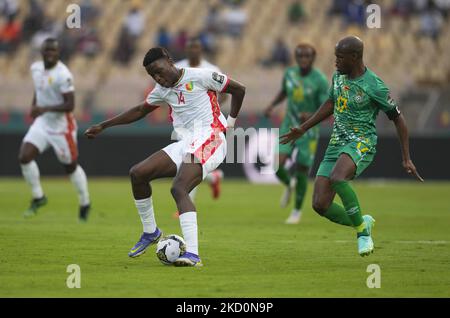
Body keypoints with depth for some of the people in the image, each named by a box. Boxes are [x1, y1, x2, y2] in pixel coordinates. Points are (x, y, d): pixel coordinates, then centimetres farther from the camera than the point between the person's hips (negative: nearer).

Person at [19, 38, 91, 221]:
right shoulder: (36, 68, 2)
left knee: (71, 166, 8)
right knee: (24, 157, -10)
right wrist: (34, 108, 9)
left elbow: (70, 105, -24)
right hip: (42, 123, 6)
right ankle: (38, 197, 8)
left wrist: (45, 109, -31)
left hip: (61, 126, -6)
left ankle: (85, 204, 29)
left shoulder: (63, 75, -22)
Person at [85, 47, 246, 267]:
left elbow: (238, 90, 2)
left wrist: (230, 123, 1)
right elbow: (140, 111, 29)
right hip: (184, 145, 8)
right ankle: (150, 232, 13)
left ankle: (193, 254, -39)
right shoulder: (163, 90, 16)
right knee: (137, 173, -3)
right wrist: (103, 126, 28)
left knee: (178, 189, -29)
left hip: (208, 141, -8)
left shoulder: (199, 77, -5)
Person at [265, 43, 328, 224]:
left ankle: (297, 211, 23)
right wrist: (272, 105, 5)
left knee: (301, 171, -1)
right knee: (278, 165, -13)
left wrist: (311, 116, -32)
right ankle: (289, 185, 24)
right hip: (289, 127, 4)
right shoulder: (290, 73, -2)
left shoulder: (320, 81, -16)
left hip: (309, 131, -3)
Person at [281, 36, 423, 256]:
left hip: (361, 141, -7)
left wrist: (406, 159, -5)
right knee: (320, 205, -6)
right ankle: (363, 223, 18)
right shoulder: (338, 76, 7)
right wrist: (303, 129, 27)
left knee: (337, 178, -37)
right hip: (336, 144, 7)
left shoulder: (374, 86, -12)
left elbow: (398, 119, -4)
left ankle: (362, 231, -19)